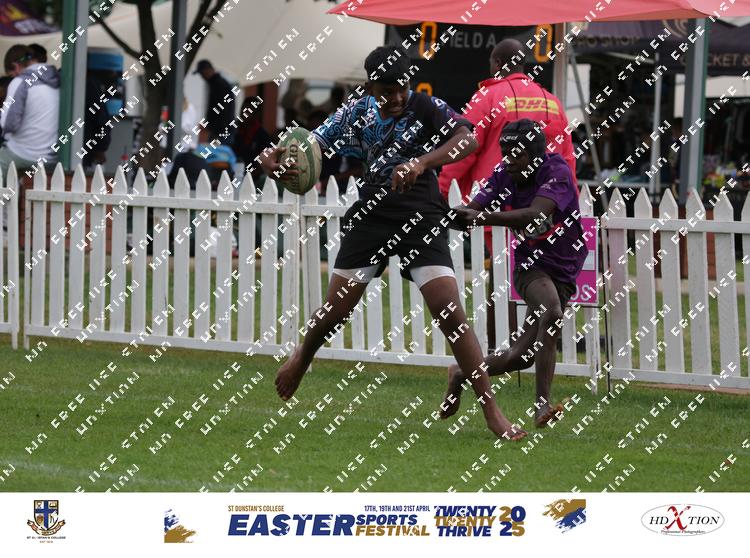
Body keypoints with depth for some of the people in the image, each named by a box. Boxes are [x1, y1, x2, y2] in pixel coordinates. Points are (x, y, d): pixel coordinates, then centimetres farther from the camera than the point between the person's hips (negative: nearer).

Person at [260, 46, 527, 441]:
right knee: (335, 311, 7)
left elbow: (466, 139, -26)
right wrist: (274, 159, -15)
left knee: (451, 315, -15)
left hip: (421, 220, -3)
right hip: (371, 217, 3)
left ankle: (491, 411, -11)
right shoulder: (357, 114, 2)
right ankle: (302, 358, 42)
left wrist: (421, 163, -42)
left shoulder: (425, 107, -10)